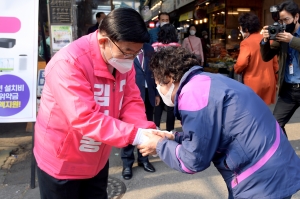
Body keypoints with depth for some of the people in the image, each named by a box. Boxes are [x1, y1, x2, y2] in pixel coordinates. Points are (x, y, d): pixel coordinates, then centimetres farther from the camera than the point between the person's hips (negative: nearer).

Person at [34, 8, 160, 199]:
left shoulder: (123, 61, -7)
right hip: (61, 162, -6)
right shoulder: (68, 63, -30)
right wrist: (136, 135, -38)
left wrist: (146, 130, -27)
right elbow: (85, 118, -36)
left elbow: (131, 102, -7)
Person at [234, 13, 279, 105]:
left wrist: (237, 70, -5)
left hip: (253, 83, -7)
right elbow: (275, 62, 14)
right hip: (268, 81, 7)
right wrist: (275, 79, 22)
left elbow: (241, 63, -27)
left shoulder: (247, 42, -14)